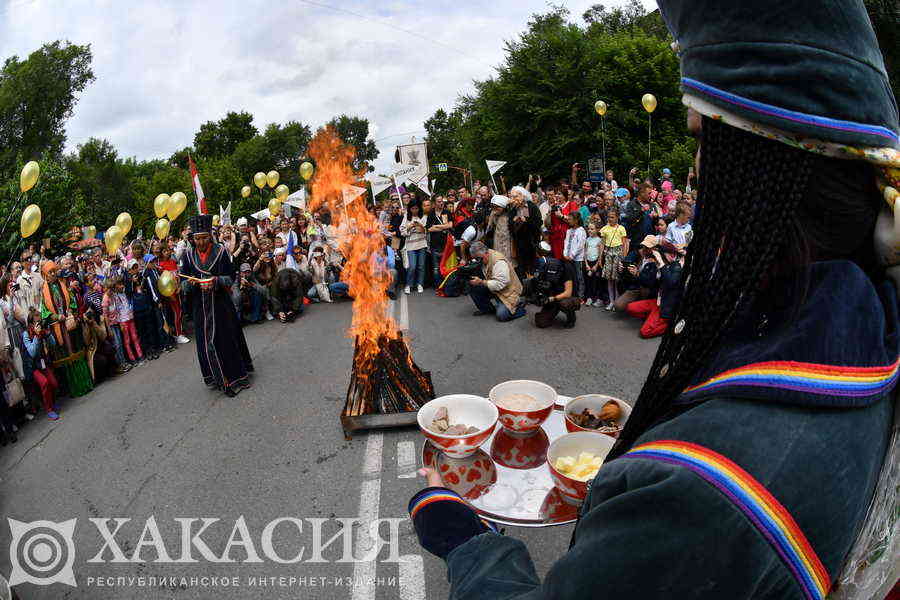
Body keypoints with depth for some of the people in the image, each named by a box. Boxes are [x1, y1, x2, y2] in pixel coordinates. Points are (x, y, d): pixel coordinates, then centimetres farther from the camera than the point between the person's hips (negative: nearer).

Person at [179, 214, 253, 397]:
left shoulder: (220, 251, -3)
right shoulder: (188, 255, 3)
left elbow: (231, 277, -2)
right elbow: (183, 282, 5)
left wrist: (217, 280, -20)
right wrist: (191, 283, -17)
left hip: (221, 303, -2)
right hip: (200, 306, 2)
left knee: (228, 337, 1)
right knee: (206, 341, 5)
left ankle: (235, 375, 13)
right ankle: (216, 377, 19)